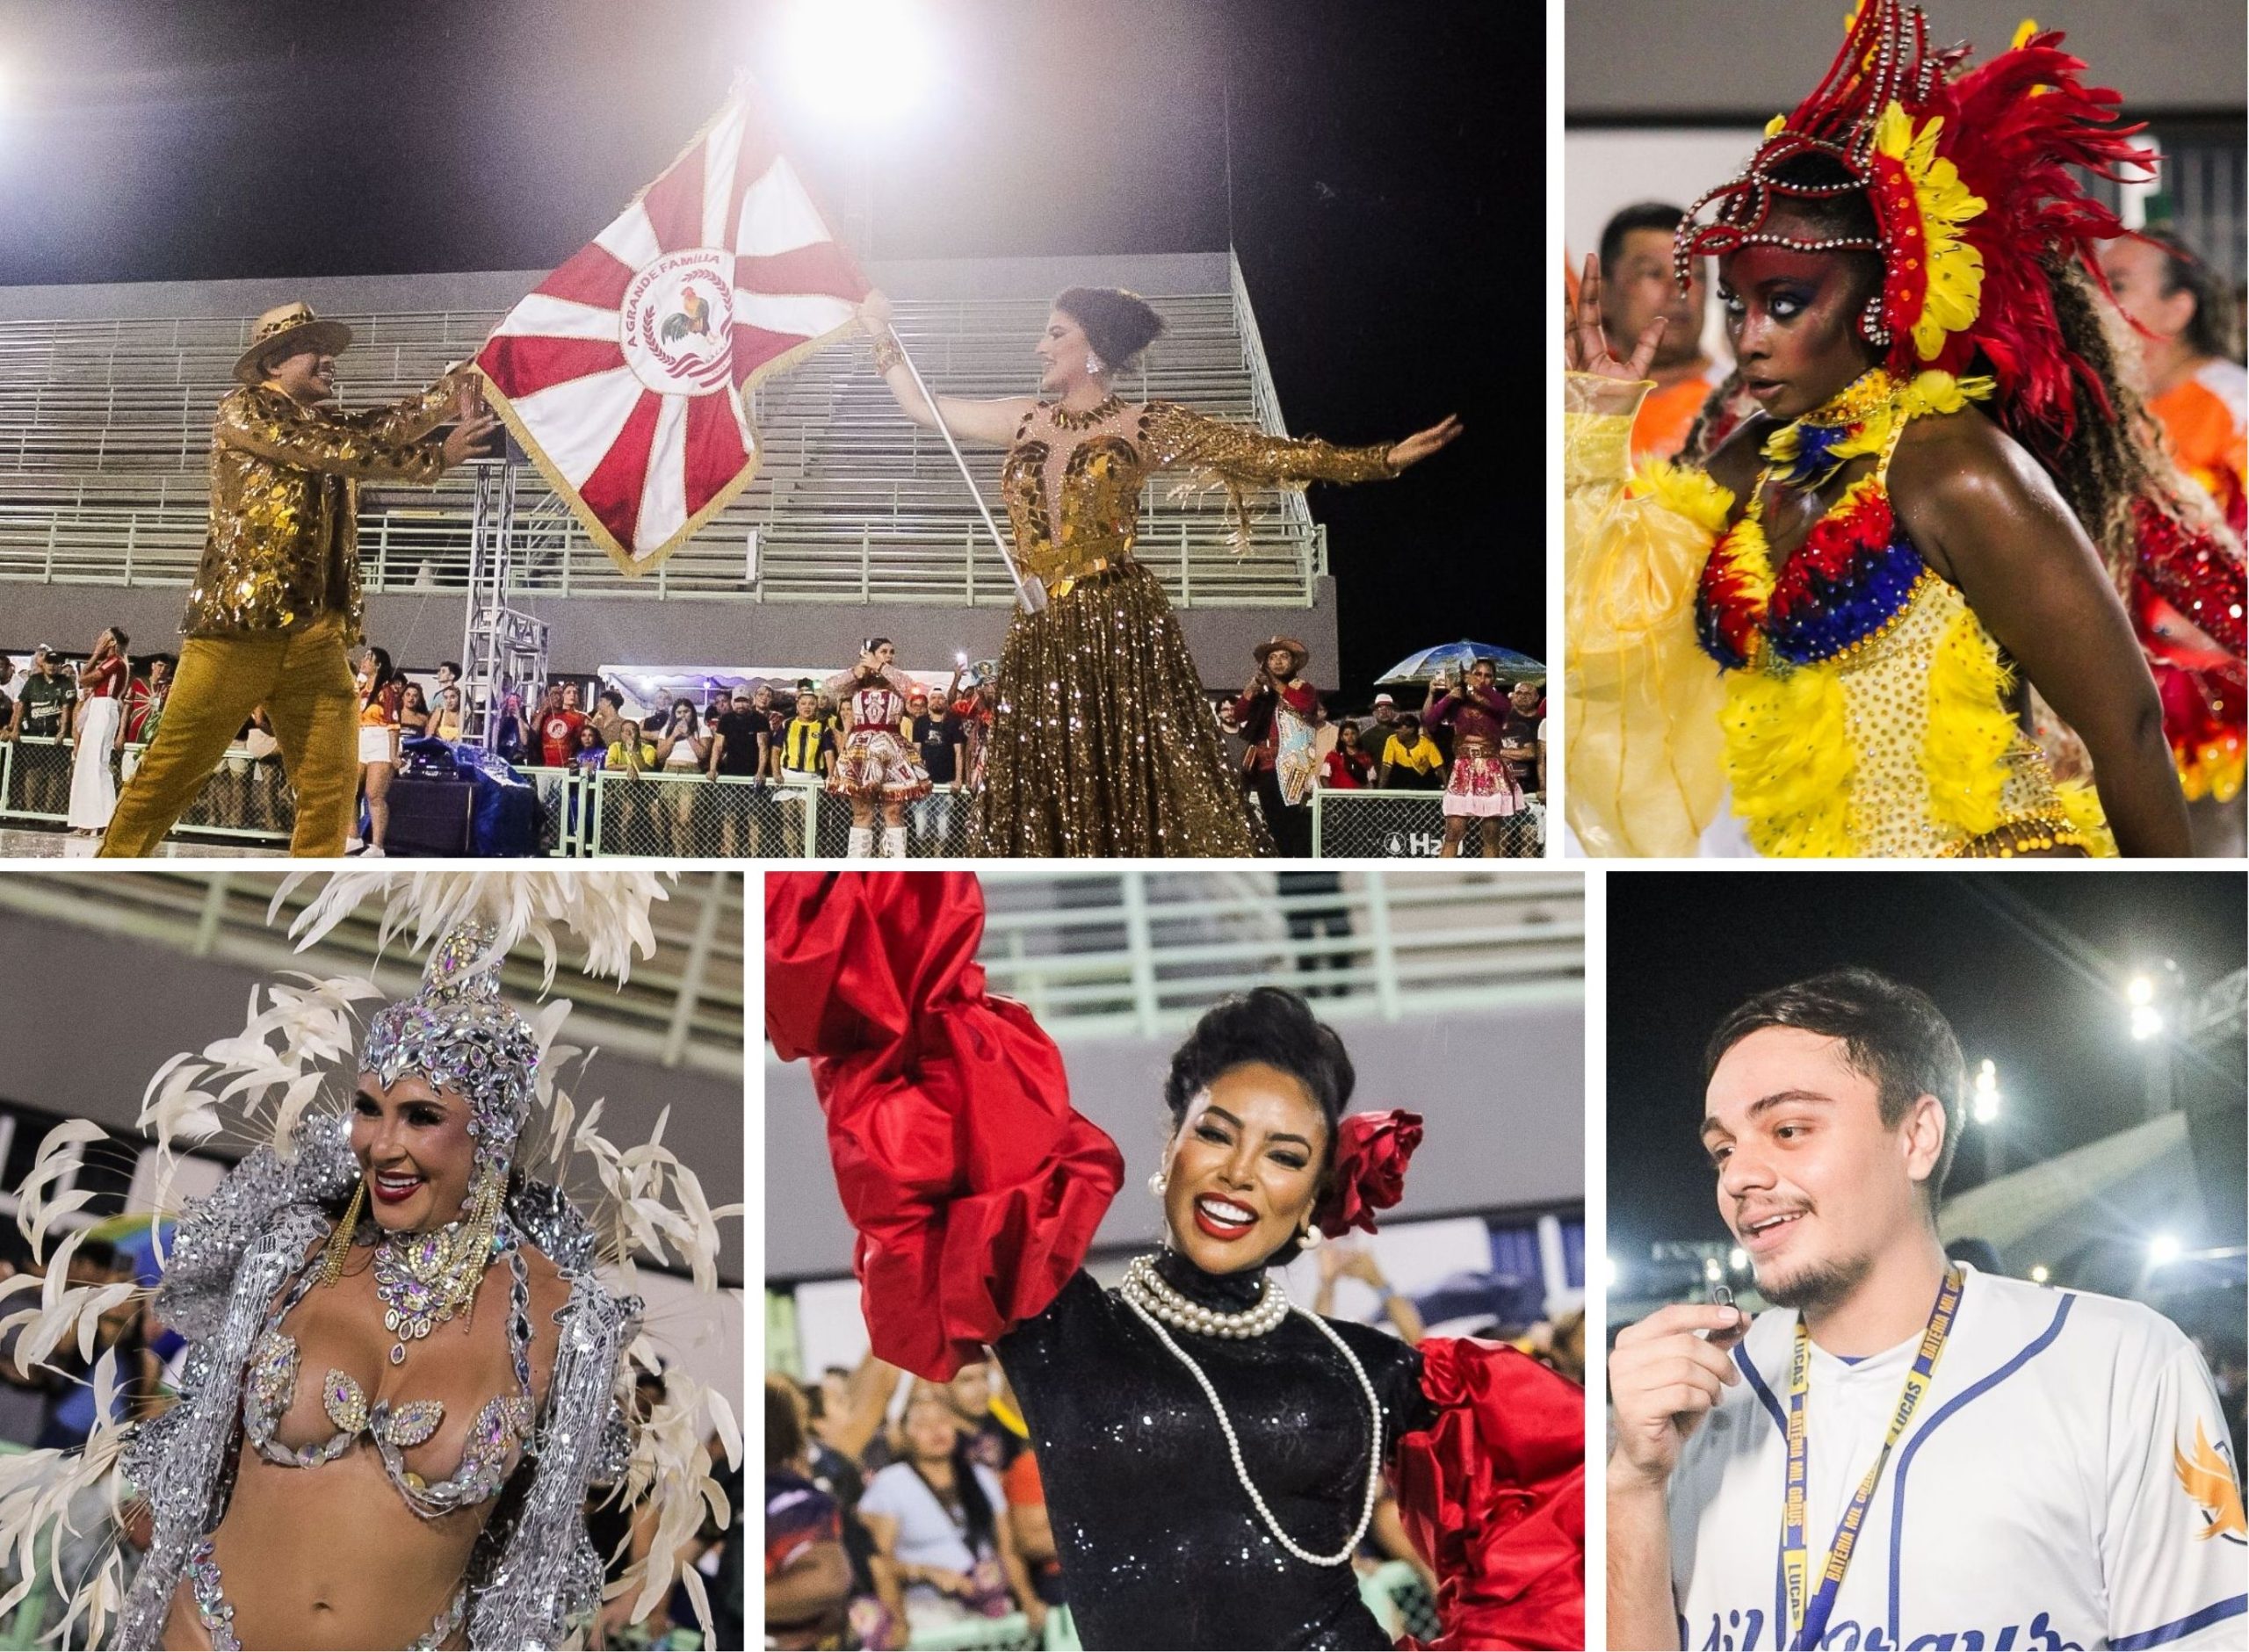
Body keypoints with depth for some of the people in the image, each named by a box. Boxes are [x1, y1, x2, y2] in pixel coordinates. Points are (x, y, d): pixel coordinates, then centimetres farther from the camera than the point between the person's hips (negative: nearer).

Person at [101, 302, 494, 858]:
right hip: (240, 627, -6)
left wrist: (454, 391, -10)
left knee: (330, 793, 0)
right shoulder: (243, 412, 1)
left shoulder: (328, 426, 22)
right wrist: (436, 459, -11)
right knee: (168, 777, -1)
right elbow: (330, 451, -11)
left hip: (317, 639, 6)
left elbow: (383, 427, 4)